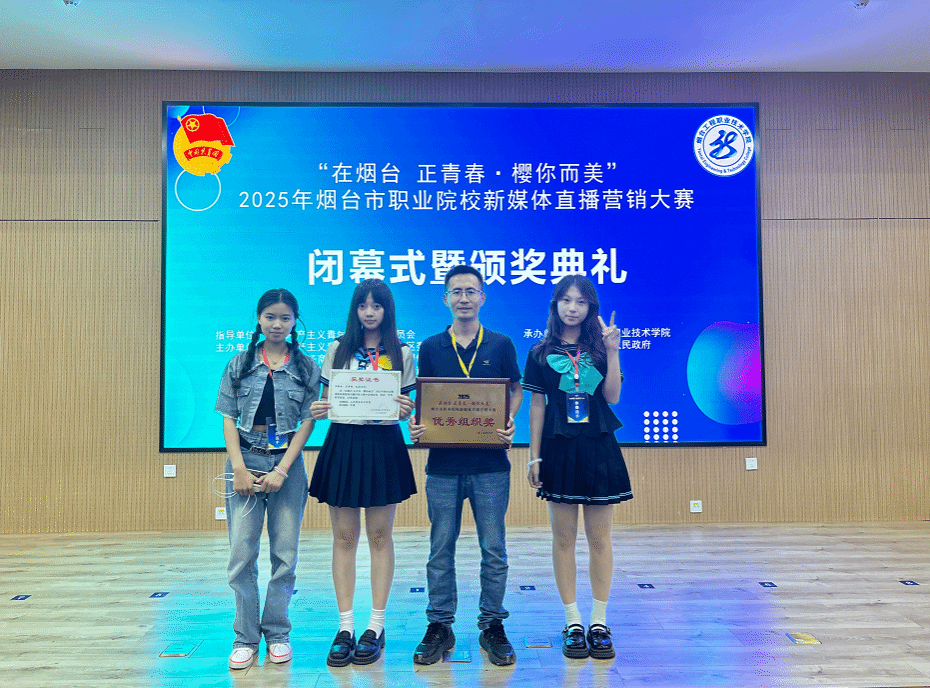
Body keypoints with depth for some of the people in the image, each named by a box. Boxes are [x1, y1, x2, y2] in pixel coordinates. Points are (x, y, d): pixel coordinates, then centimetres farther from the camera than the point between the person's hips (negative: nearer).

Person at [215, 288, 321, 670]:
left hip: (287, 465, 0)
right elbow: (229, 419, 4)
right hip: (245, 462, 1)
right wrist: (240, 469, -7)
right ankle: (245, 637, 16)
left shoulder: (307, 368, 3)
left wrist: (281, 470, -10)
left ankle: (277, 633, 21)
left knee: (285, 553, 5)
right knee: (241, 554, 1)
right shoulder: (240, 364, 6)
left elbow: (307, 422, -1)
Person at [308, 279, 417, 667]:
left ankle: (376, 626, 16)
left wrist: (406, 409, -16)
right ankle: (345, 626, 15)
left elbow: (406, 407, 6)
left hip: (383, 446, -1)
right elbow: (326, 400, 10)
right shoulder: (338, 350, 7)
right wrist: (318, 410, -11)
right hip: (343, 443, 1)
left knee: (380, 535, 5)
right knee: (344, 537, 5)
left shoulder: (402, 354, 4)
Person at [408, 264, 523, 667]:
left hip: (490, 463, -1)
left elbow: (516, 391, 10)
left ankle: (492, 626, 22)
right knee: (440, 549, 8)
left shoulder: (501, 345, 5)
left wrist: (509, 423, -8)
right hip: (443, 463, 1)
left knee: (493, 549, 6)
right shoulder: (431, 348, 7)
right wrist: (416, 425, -9)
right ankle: (439, 626, 22)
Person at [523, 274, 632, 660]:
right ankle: (573, 622, 18)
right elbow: (537, 407, 5)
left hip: (599, 450, 0)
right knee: (564, 538, 5)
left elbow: (612, 397, -4)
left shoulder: (600, 348, 6)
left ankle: (599, 622, 18)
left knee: (599, 539, 5)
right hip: (559, 450, 0)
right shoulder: (541, 354, 4)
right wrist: (534, 456, 2)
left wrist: (613, 352, -11)